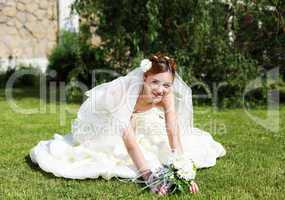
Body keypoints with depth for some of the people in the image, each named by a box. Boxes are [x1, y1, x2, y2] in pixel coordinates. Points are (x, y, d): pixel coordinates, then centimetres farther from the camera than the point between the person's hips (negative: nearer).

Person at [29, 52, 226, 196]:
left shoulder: (166, 94, -30)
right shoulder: (125, 92, -43)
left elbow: (174, 134, -29)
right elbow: (130, 142, -45)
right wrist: (150, 177, -52)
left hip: (138, 124, 3)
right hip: (105, 122, -3)